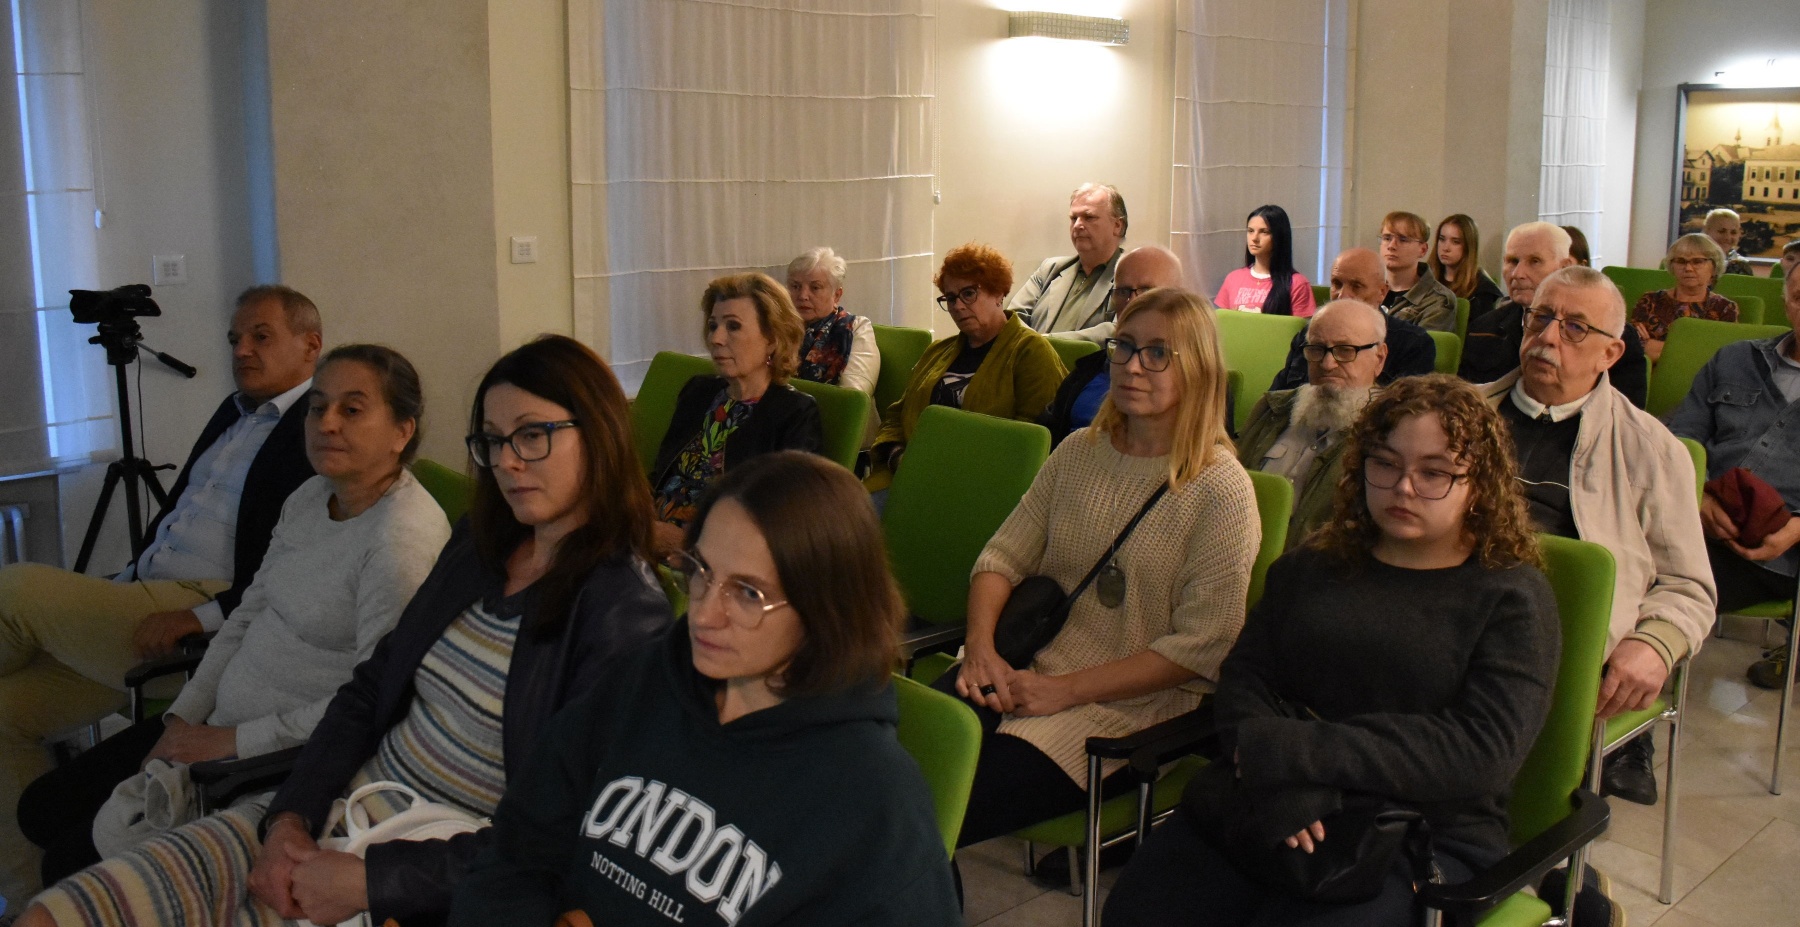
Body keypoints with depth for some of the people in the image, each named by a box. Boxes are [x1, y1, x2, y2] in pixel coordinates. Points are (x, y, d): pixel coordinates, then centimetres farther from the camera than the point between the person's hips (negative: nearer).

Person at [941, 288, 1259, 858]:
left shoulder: (1222, 492, -7)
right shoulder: (1079, 453, 10)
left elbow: (1203, 649, -11)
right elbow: (1002, 557, 12)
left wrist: (1065, 690, -15)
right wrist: (980, 648, -8)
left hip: (1132, 706, -5)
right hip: (1028, 669, 5)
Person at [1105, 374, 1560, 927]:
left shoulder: (1512, 597, 4)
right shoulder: (1311, 567, 18)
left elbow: (1483, 751, -11)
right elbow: (1243, 679, 7)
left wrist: (1294, 752, -18)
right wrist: (1275, 777, -16)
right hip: (1269, 810, 3)